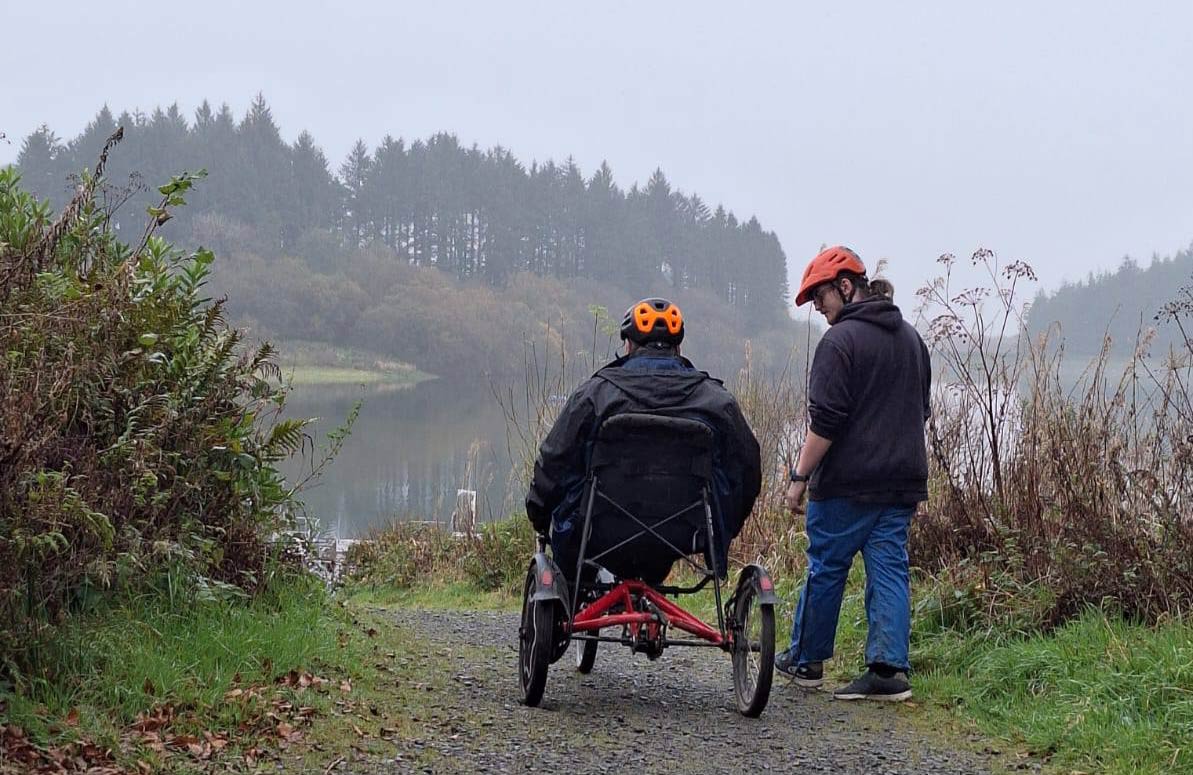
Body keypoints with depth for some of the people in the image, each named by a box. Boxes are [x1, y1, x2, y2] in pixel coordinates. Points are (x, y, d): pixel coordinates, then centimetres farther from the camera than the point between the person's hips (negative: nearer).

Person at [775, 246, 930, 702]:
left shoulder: (841, 340, -12)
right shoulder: (910, 338, 15)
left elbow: (825, 421, -17)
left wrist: (800, 476, -12)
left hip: (847, 481, -7)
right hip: (903, 480, 7)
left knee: (825, 568, 6)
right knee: (890, 570, 4)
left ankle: (806, 661, 19)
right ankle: (889, 669, -4)